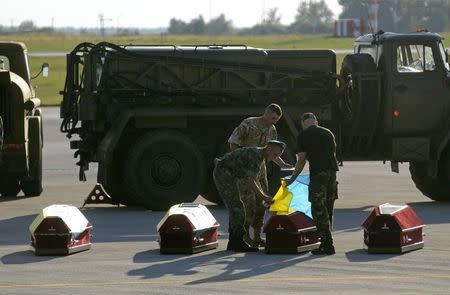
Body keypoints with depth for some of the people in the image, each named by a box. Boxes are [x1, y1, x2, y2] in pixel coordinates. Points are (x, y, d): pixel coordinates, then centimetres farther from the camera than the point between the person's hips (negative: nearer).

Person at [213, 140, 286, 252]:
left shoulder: (261, 158, 13)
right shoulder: (255, 155, -19)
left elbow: (255, 179, 20)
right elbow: (250, 181, -21)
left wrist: (264, 195, 8)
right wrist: (263, 197, -14)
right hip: (224, 173, -11)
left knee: (235, 209, 11)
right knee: (237, 209, -11)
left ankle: (233, 243, 13)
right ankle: (238, 243, -11)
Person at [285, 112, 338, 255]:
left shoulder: (304, 135, 3)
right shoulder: (328, 133, 18)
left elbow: (301, 160, 2)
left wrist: (292, 179, 12)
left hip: (317, 173, -6)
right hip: (332, 171, 6)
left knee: (318, 208, -3)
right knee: (328, 208, 14)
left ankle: (327, 244, -9)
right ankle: (326, 242, 17)